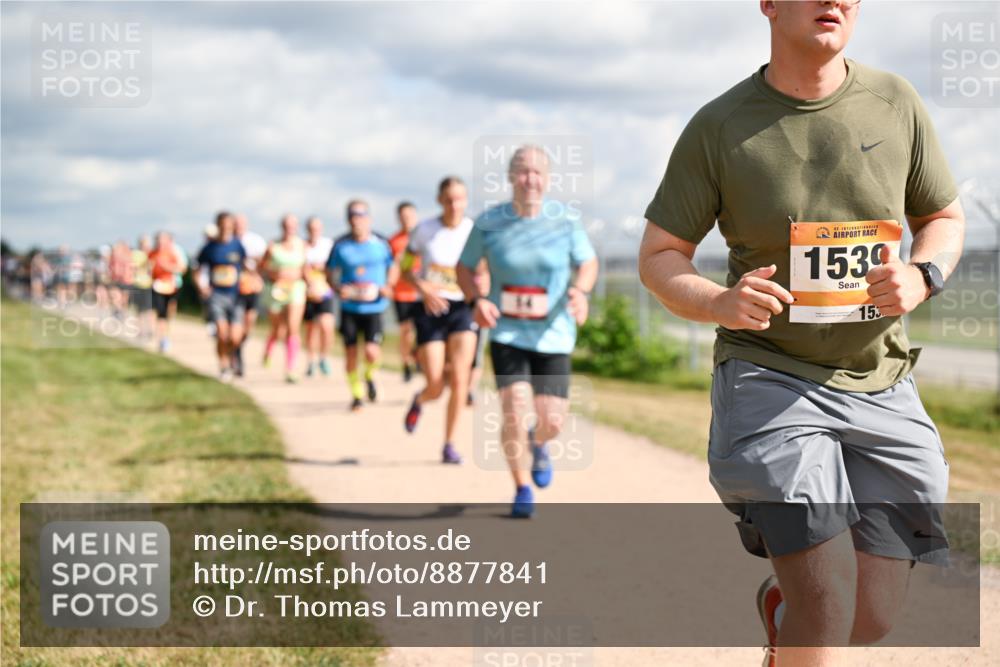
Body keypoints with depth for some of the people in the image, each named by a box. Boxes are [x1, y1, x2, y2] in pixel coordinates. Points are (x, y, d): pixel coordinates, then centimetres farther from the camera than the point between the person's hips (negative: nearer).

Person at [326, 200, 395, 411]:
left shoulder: (381, 244, -1)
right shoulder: (340, 245, -1)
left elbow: (392, 269, 13)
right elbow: (330, 273, 8)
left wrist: (387, 287, -5)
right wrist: (338, 288, -11)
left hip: (373, 307, -1)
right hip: (349, 307, 1)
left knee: (372, 352, -15)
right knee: (350, 352, 1)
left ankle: (369, 376, 20)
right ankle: (356, 395, 20)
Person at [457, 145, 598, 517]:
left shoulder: (566, 219, -8)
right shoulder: (488, 223, -8)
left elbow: (588, 263, 4)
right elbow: (465, 267, 5)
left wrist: (580, 291, -18)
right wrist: (476, 300, -14)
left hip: (553, 335, 1)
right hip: (507, 333, -1)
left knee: (552, 422, -2)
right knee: (514, 412, -15)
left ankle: (538, 444, 39)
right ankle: (521, 489, 9)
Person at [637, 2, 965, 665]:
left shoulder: (896, 103, 3)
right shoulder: (718, 127, -4)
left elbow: (945, 219, 15)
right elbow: (659, 256, 2)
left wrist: (921, 276, -8)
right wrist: (718, 303, -20)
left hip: (881, 387, 4)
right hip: (768, 381, -3)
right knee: (828, 598, -16)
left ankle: (781, 607, 38)